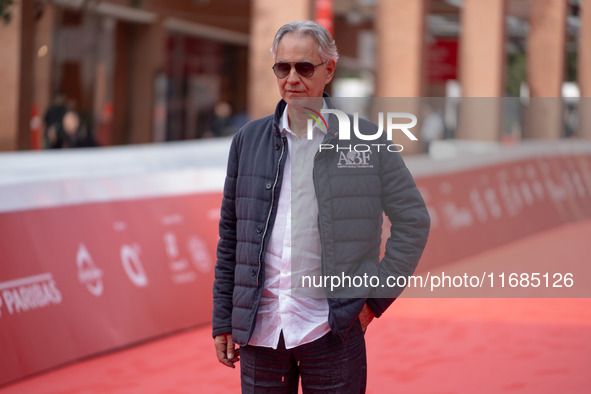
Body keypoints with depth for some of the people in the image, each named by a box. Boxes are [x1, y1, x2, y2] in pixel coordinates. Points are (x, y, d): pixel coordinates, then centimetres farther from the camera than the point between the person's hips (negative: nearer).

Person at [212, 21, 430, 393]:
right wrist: (223, 321, 9)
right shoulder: (249, 140, 7)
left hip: (330, 330, -2)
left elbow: (413, 220, 5)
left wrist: (376, 297, -1)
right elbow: (230, 236, 11)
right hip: (260, 328, 2)